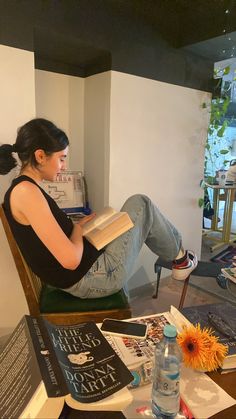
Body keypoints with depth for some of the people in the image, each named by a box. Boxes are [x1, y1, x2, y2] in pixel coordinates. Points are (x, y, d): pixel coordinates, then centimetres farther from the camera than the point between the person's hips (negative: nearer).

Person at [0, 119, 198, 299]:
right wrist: (79, 228, -8)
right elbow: (70, 260, -25)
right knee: (140, 204, 3)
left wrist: (80, 225, 4)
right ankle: (179, 256, 25)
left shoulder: (21, 190, 8)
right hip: (92, 278, -9)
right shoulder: (25, 191, -22)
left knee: (136, 205, 21)